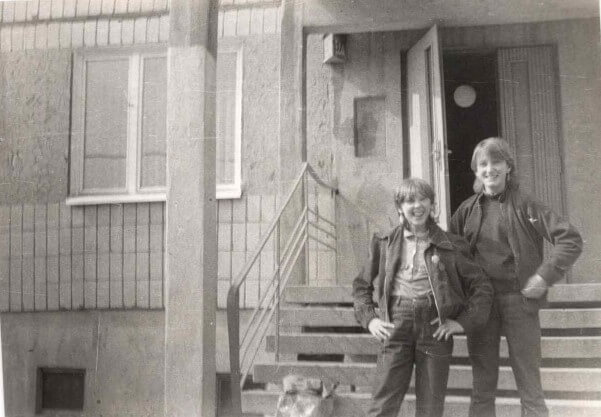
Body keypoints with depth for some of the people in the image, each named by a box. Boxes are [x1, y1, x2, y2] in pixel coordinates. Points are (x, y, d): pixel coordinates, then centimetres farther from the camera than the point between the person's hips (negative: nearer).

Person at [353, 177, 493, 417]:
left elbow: (482, 286, 8)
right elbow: (361, 285, 17)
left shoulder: (450, 246, 6)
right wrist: (369, 319, 3)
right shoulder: (386, 244, 10)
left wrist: (463, 322, -3)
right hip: (396, 327, 0)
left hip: (436, 329, 0)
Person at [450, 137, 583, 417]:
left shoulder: (525, 205, -2)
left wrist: (546, 275, -13)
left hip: (519, 300, -2)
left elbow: (571, 239, -5)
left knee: (530, 386, 5)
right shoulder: (467, 210, 6)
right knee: (482, 386, 10)